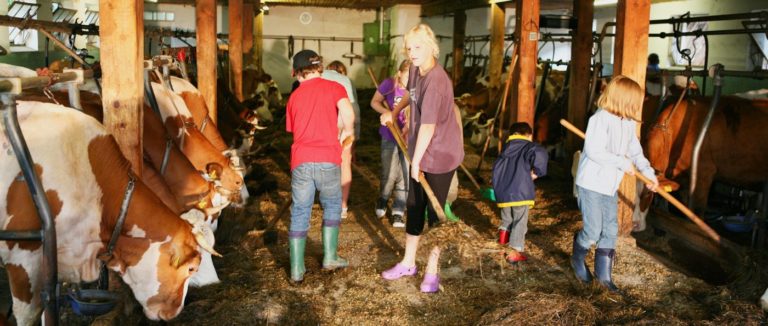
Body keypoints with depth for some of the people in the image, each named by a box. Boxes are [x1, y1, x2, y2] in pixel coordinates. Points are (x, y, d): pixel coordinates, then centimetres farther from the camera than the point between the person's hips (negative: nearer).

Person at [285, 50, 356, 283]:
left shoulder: (294, 97, 17)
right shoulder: (333, 87, 5)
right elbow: (347, 111, -13)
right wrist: (348, 132, 6)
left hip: (301, 161, 2)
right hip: (327, 160, -2)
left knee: (299, 214, 10)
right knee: (332, 206, 20)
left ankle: (296, 270, 10)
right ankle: (330, 258, 21)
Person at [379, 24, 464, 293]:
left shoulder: (436, 81, -25)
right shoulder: (415, 70, 3)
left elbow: (428, 125, -27)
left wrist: (416, 161, -21)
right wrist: (393, 113, 32)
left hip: (440, 155, -9)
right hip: (420, 153, 9)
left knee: (435, 212, 2)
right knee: (414, 207, 16)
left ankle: (432, 271, 18)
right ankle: (408, 263, 31)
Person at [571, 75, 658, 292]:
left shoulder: (628, 124, 7)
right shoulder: (600, 119, -19)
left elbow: (635, 151, 19)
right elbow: (594, 151, -26)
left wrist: (648, 172, 9)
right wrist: (623, 163, -19)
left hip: (611, 186, 8)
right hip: (591, 184, -8)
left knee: (610, 231, 10)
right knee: (593, 231, -4)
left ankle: (603, 274, 21)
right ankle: (578, 260, 26)